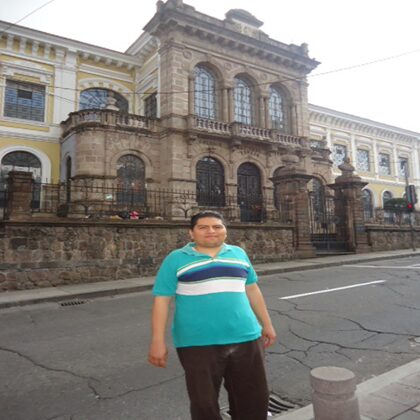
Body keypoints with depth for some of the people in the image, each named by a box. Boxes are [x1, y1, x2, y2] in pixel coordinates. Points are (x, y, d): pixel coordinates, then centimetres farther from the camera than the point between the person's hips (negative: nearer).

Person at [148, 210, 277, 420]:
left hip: (245, 338, 4)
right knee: (204, 402, 9)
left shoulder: (238, 254, 9)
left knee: (254, 399, 15)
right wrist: (158, 341, -10)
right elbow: (161, 299, -6)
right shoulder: (176, 259, -4)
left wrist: (266, 324, 17)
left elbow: (252, 289, 15)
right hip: (198, 343, -3)